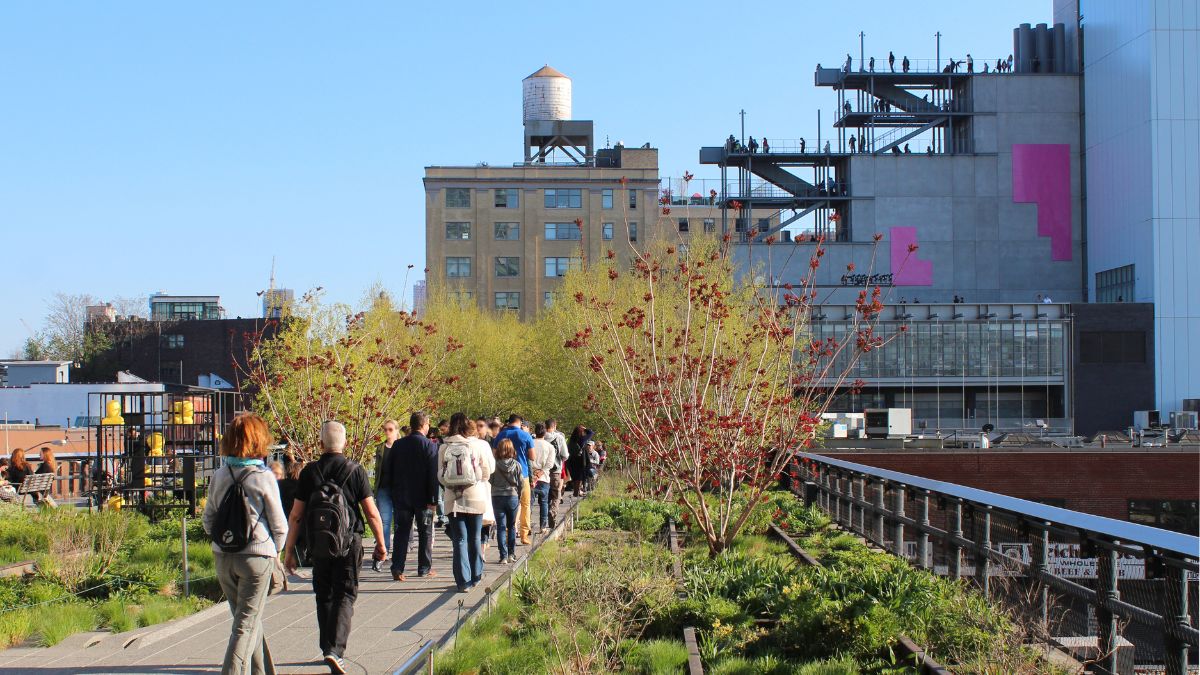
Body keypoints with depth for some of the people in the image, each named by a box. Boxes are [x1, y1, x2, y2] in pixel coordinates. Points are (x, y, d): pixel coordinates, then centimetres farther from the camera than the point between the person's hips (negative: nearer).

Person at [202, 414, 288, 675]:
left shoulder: (219, 476, 1)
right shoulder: (263, 478, -11)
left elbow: (209, 519, 6)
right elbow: (279, 524, -5)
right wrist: (276, 551, 11)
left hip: (223, 557, 5)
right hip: (257, 555, -5)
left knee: (248, 619, 19)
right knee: (247, 624, 0)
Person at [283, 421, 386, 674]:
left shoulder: (309, 472, -1)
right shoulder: (355, 470, -4)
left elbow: (295, 516, -1)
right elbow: (371, 513, -4)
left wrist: (289, 550, 7)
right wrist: (380, 543, 8)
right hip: (349, 541, -2)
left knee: (324, 596, 16)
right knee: (345, 595, 2)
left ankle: (328, 649, 24)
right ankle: (335, 649, -15)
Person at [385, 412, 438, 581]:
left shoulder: (398, 445, 3)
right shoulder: (430, 446, -9)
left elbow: (389, 472, 7)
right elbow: (434, 475, -12)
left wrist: (393, 494, 14)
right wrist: (433, 499, -9)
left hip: (401, 497, 3)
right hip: (422, 497, -3)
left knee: (401, 532, 5)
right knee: (425, 533, 9)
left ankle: (397, 569, -4)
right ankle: (424, 568, 13)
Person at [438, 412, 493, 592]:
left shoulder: (444, 448, -3)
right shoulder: (478, 445, -7)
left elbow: (440, 476, 2)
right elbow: (488, 470, 1)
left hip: (453, 498, 0)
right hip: (475, 497, 0)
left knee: (459, 540, 3)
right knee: (474, 538, 14)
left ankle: (463, 581, -2)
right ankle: (475, 576, 24)